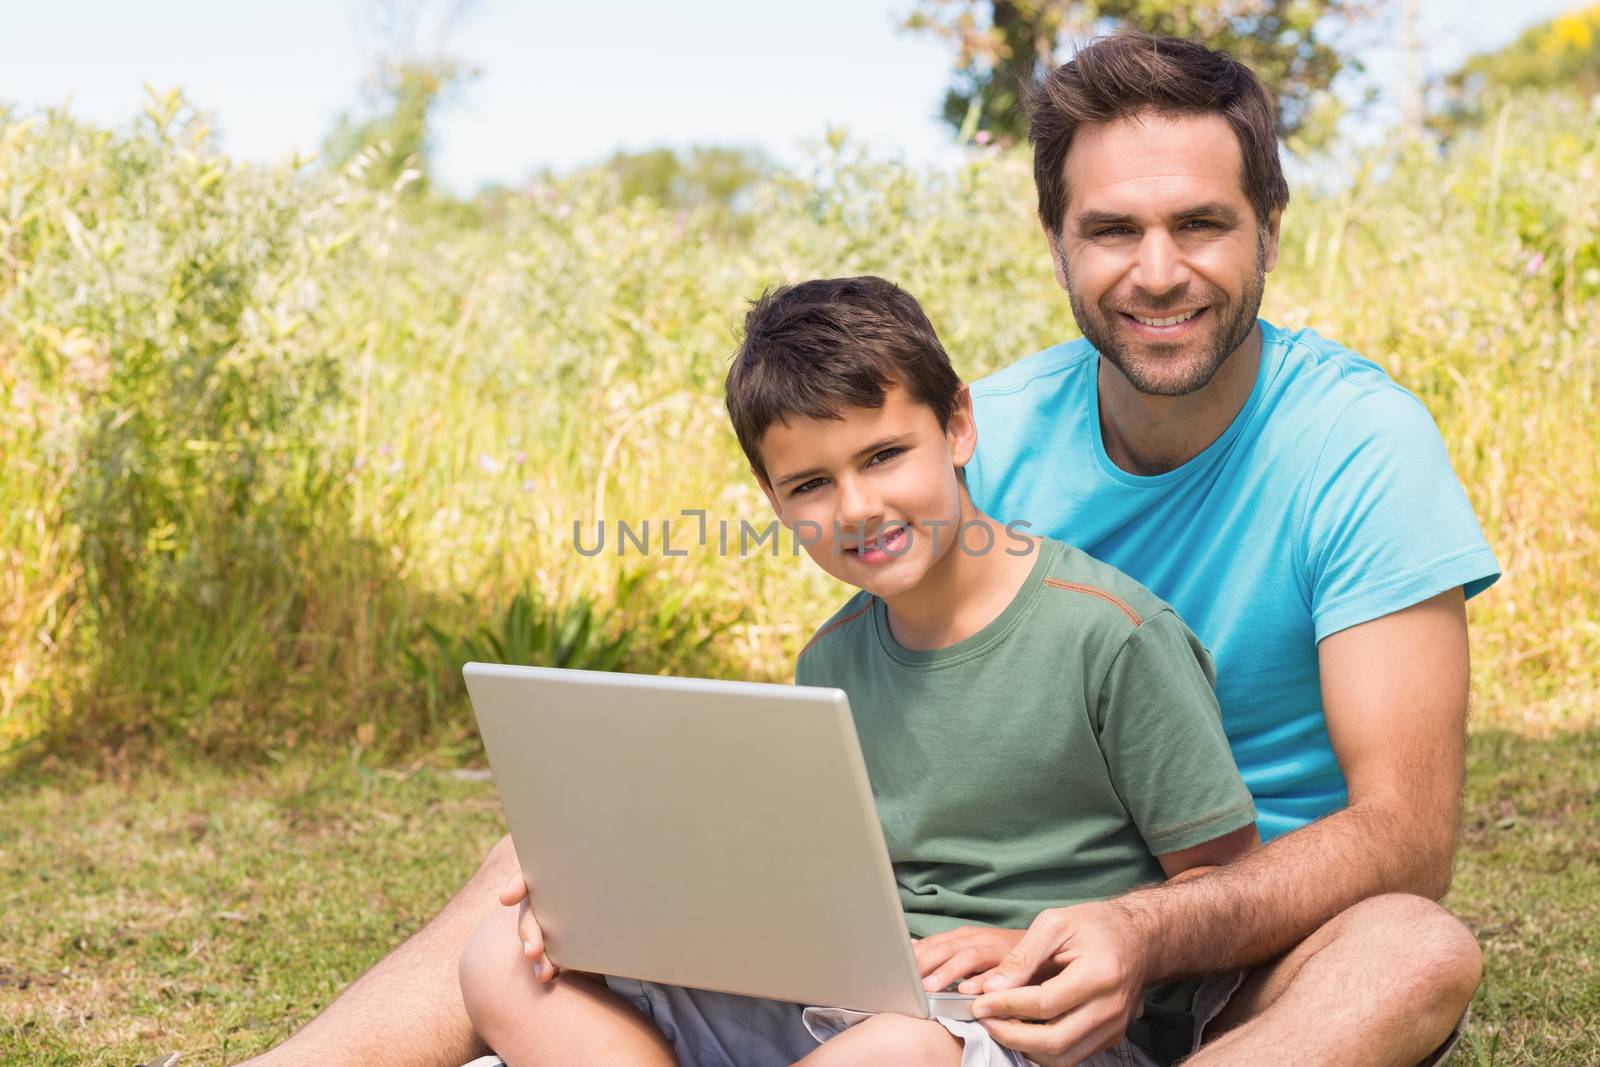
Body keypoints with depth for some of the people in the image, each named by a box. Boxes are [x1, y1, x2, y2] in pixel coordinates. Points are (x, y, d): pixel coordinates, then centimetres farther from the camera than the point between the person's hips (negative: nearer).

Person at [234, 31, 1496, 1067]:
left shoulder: (1357, 441, -14)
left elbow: (1404, 827, -20)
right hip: (1003, 924, 4)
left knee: (1417, 952, -39)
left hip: (1253, 960, -3)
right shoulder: (991, 438, -2)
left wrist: (1148, 933, -39)